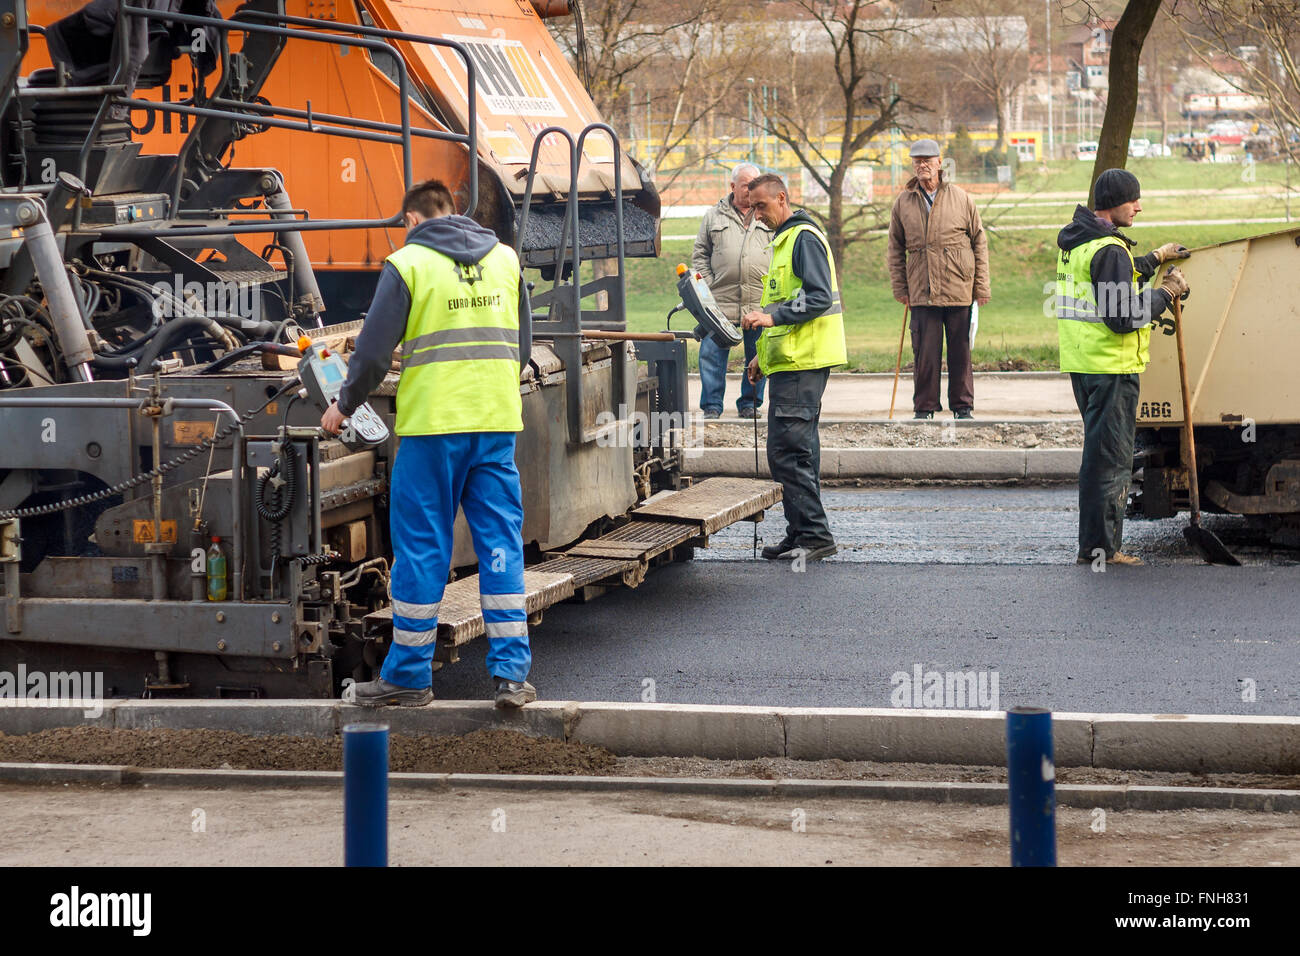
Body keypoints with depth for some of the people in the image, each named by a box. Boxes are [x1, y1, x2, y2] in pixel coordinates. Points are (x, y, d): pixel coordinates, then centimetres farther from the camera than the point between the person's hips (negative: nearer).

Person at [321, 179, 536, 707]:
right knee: (501, 544, 5)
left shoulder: (407, 263, -3)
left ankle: (408, 675, 10)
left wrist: (343, 406, 11)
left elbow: (374, 351, -3)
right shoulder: (505, 258, 11)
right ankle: (511, 673, 2)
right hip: (498, 424, 4)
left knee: (421, 548, 3)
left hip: (431, 425, -4)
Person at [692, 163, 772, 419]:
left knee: (757, 356, 5)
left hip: (760, 301, 0)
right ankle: (712, 405, 5)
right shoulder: (715, 216, 11)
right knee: (712, 354, -3)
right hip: (721, 300, 0)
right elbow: (700, 255, 13)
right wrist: (707, 286, 0)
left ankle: (750, 403, 17)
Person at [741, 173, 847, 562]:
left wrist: (772, 317, -25)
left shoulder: (804, 238, -10)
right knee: (795, 451, 11)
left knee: (788, 451, -12)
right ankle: (803, 534, 15)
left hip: (801, 365, -11)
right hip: (791, 361, 11)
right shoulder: (785, 239, 23)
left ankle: (814, 534, -11)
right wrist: (765, 355, 26)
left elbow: (819, 297, -20)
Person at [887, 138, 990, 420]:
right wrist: (900, 288, 6)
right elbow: (895, 248, 13)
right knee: (925, 353, 0)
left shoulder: (961, 199, 4)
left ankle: (963, 406, 16)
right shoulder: (903, 203, 7)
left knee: (960, 351, 5)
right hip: (922, 291, 1)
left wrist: (981, 287, 2)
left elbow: (979, 242, 7)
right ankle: (924, 407, 10)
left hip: (959, 289, -1)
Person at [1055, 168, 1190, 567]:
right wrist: (1166, 292, -11)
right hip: (1111, 366, -10)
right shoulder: (1109, 249, -18)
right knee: (1110, 456, -4)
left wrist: (1155, 258, 34)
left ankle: (1094, 543, 22)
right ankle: (1101, 546, -1)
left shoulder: (1073, 241, 13)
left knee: (1100, 451, 17)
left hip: (1081, 361, 10)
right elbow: (1123, 318, -23)